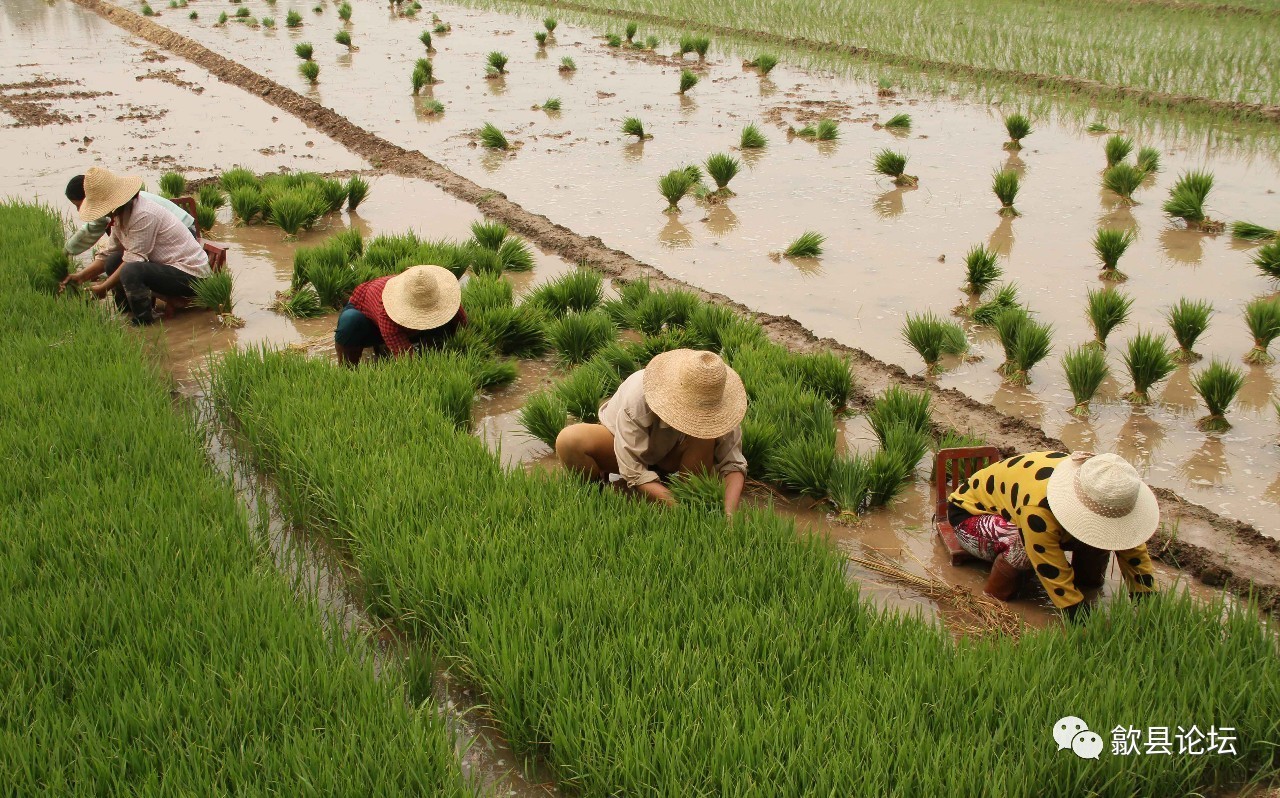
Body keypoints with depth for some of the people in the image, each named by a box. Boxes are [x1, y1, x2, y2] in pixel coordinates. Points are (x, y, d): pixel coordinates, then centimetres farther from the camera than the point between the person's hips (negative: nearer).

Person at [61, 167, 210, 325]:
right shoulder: (121, 215, 7)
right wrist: (81, 276, 3)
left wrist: (104, 287, -14)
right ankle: (127, 312, 13)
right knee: (113, 262, 2)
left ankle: (143, 321, -11)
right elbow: (108, 254, 13)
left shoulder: (143, 215, -23)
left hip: (189, 274, -10)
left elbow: (133, 260, -22)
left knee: (131, 271, -29)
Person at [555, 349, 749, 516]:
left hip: (667, 458, 2)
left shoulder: (714, 404, -29)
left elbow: (733, 463, -26)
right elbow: (634, 473, -37)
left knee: (706, 435, -33)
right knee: (569, 440, -35)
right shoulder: (637, 399, -39)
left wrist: (729, 514, -41)